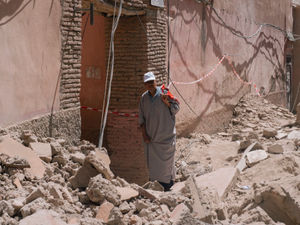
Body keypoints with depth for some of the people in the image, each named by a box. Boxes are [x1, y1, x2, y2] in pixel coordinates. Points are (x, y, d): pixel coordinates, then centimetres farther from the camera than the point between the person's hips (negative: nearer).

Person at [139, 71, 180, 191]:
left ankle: (167, 184, 14)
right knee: (152, 162, 8)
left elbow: (176, 108, -2)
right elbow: (141, 117, 9)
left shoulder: (164, 93, -6)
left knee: (166, 160, 2)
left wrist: (166, 102, -21)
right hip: (151, 136, 4)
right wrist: (144, 134, 2)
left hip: (165, 135, -3)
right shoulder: (144, 97, 4)